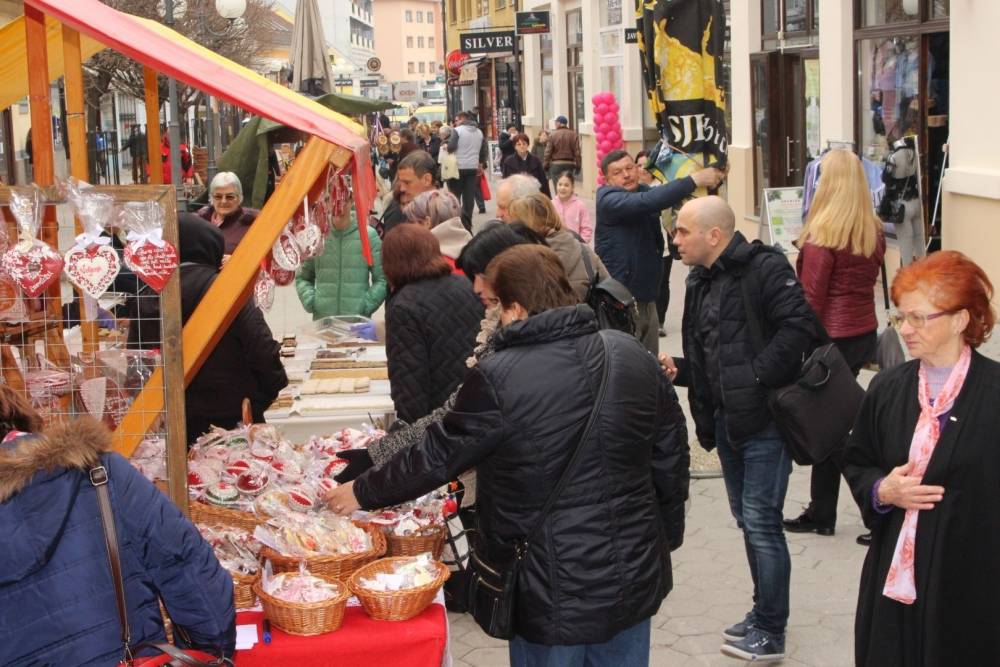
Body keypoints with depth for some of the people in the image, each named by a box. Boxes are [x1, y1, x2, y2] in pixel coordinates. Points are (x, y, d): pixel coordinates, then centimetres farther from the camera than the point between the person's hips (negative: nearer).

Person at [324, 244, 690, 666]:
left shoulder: (498, 380, -18)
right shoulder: (632, 355, -3)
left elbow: (436, 457, -9)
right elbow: (671, 454, 5)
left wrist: (363, 493, 7)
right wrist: (666, 535, 18)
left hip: (555, 595, -5)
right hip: (634, 579, 5)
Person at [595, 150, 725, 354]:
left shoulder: (644, 190, 12)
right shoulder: (609, 200, -15)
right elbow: (647, 202, -30)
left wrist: (715, 175, -7)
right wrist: (694, 180, -33)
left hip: (646, 298, 8)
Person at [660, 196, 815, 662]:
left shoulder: (765, 269, -12)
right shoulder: (700, 283, 15)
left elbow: (798, 327, -23)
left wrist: (755, 376, -24)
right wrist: (679, 369, 3)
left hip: (764, 418, -9)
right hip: (726, 421, 9)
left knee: (761, 522, -6)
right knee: (747, 520, 16)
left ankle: (770, 633, 5)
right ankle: (764, 614, 30)